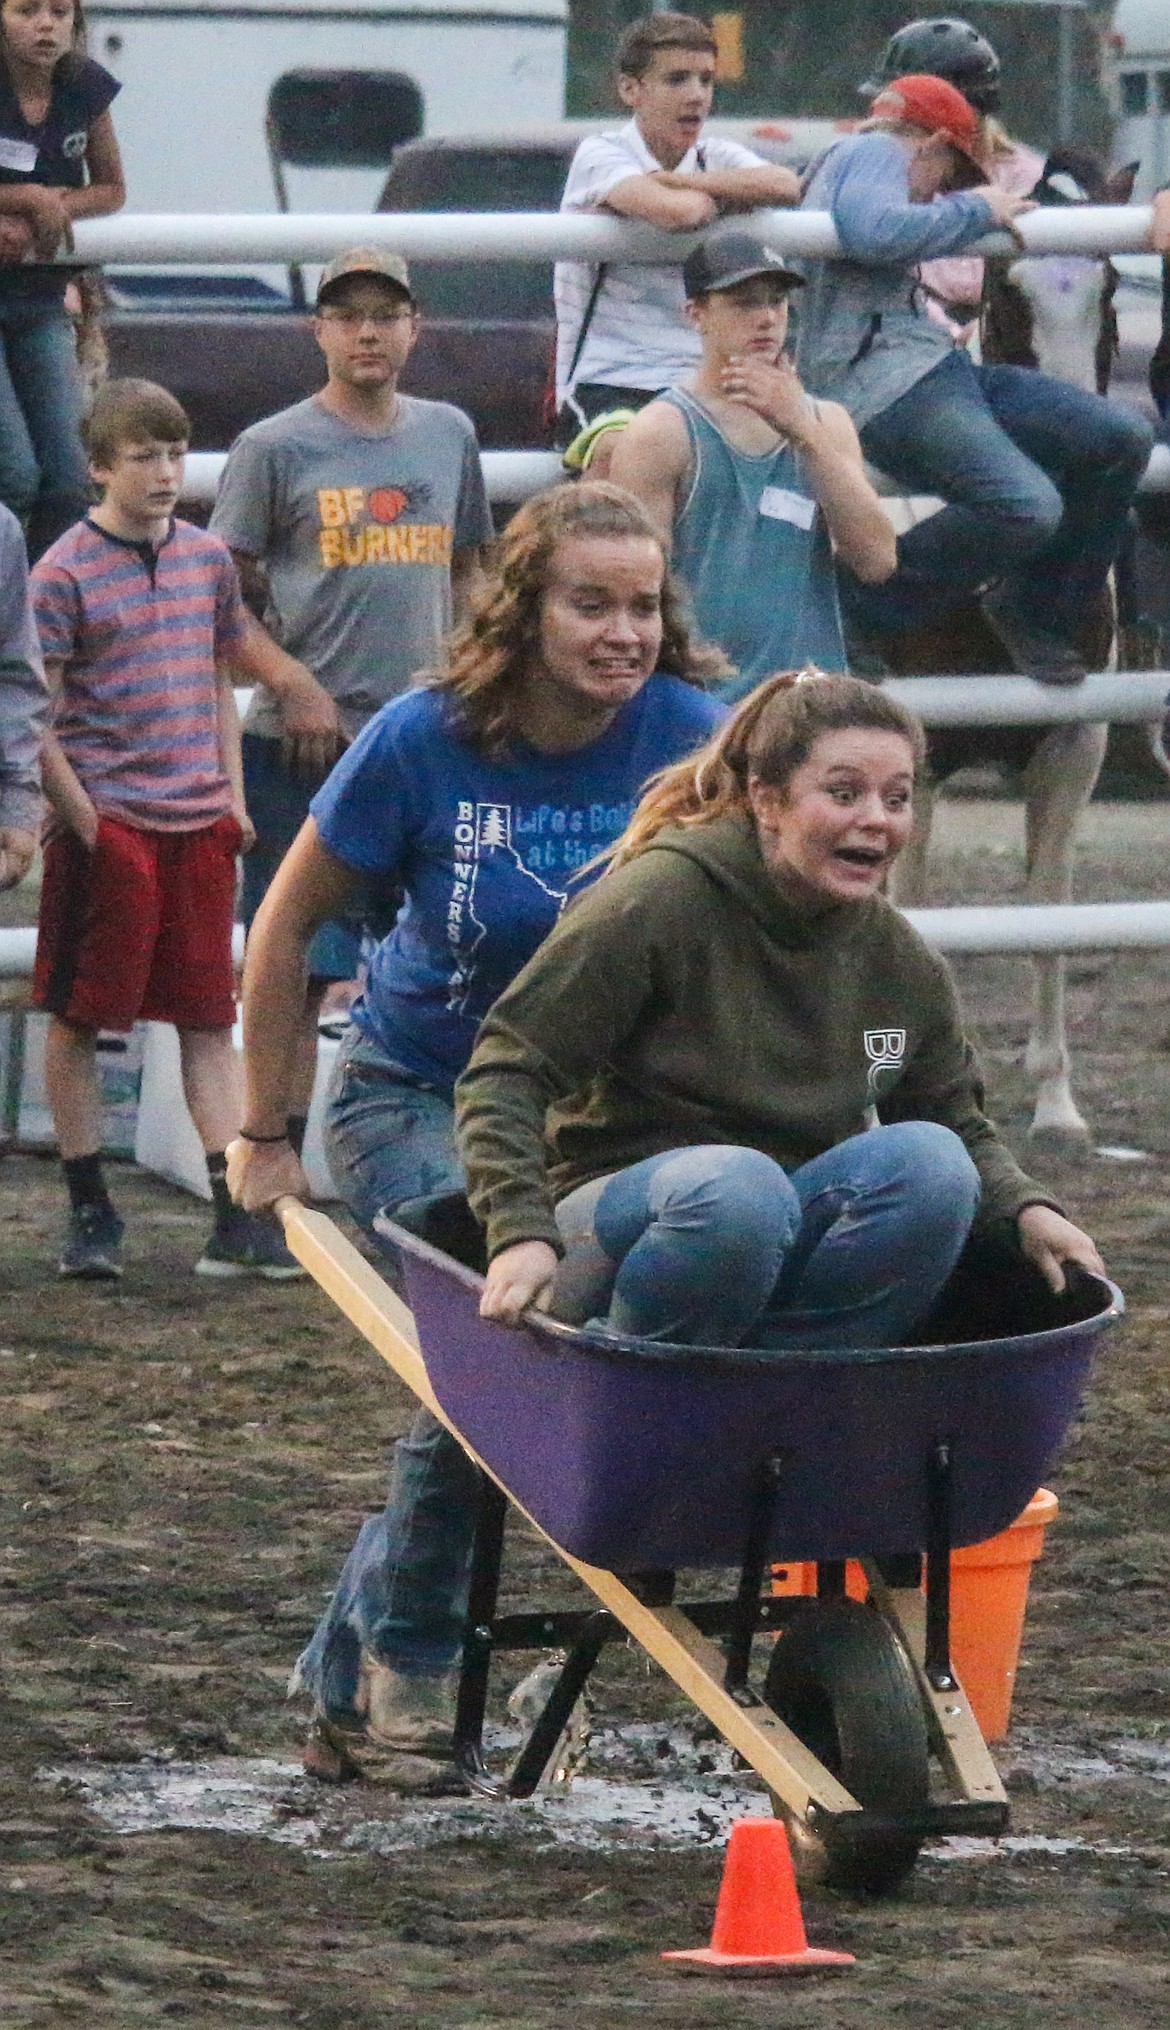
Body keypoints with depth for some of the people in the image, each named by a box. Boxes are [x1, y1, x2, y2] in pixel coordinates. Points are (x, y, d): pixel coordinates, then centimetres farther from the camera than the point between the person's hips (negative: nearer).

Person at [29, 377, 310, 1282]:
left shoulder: (208, 559, 11)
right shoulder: (64, 573, -6)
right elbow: (37, 714, -7)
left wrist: (233, 797, 13)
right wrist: (78, 815, -12)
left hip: (199, 824, 5)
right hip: (106, 822, -5)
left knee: (210, 1019, 5)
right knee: (79, 1019, 1)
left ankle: (237, 1219, 6)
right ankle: (90, 1214, 11)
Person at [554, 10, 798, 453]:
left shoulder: (717, 157, 12)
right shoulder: (599, 155, -5)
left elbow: (784, 186, -11)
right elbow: (675, 213, -24)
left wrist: (669, 180, -13)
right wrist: (720, 196, -2)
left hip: (700, 382, 5)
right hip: (605, 384, -5)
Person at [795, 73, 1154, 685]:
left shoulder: (844, 161, 31)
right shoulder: (873, 154, 0)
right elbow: (875, 232, -22)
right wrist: (977, 210, -7)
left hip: (932, 366, 11)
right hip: (881, 386, -11)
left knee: (1121, 438, 3)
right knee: (1025, 505, -32)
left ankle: (1034, 612, 14)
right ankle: (856, 608, -16)